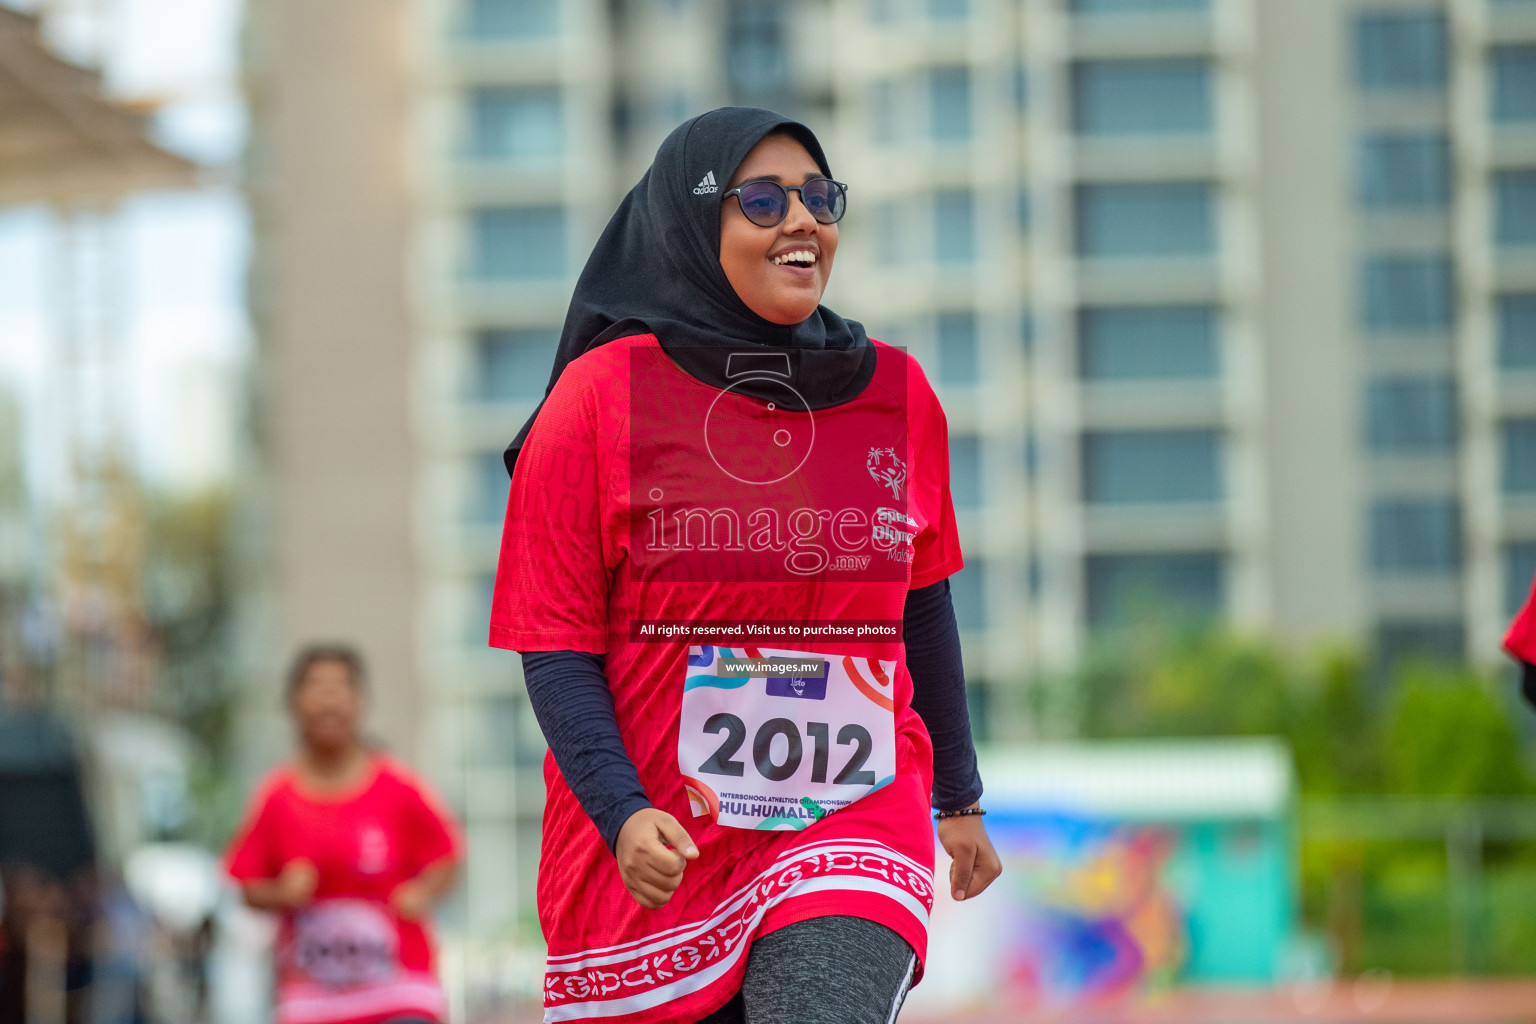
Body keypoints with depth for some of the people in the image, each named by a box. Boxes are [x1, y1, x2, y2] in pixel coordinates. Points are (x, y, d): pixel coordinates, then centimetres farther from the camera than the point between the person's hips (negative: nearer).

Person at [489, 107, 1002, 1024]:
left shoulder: (899, 397, 6)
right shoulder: (603, 398, -4)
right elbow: (555, 645, -6)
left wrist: (959, 797, 24)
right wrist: (621, 814, -20)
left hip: (855, 828, 1)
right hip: (648, 853, -1)